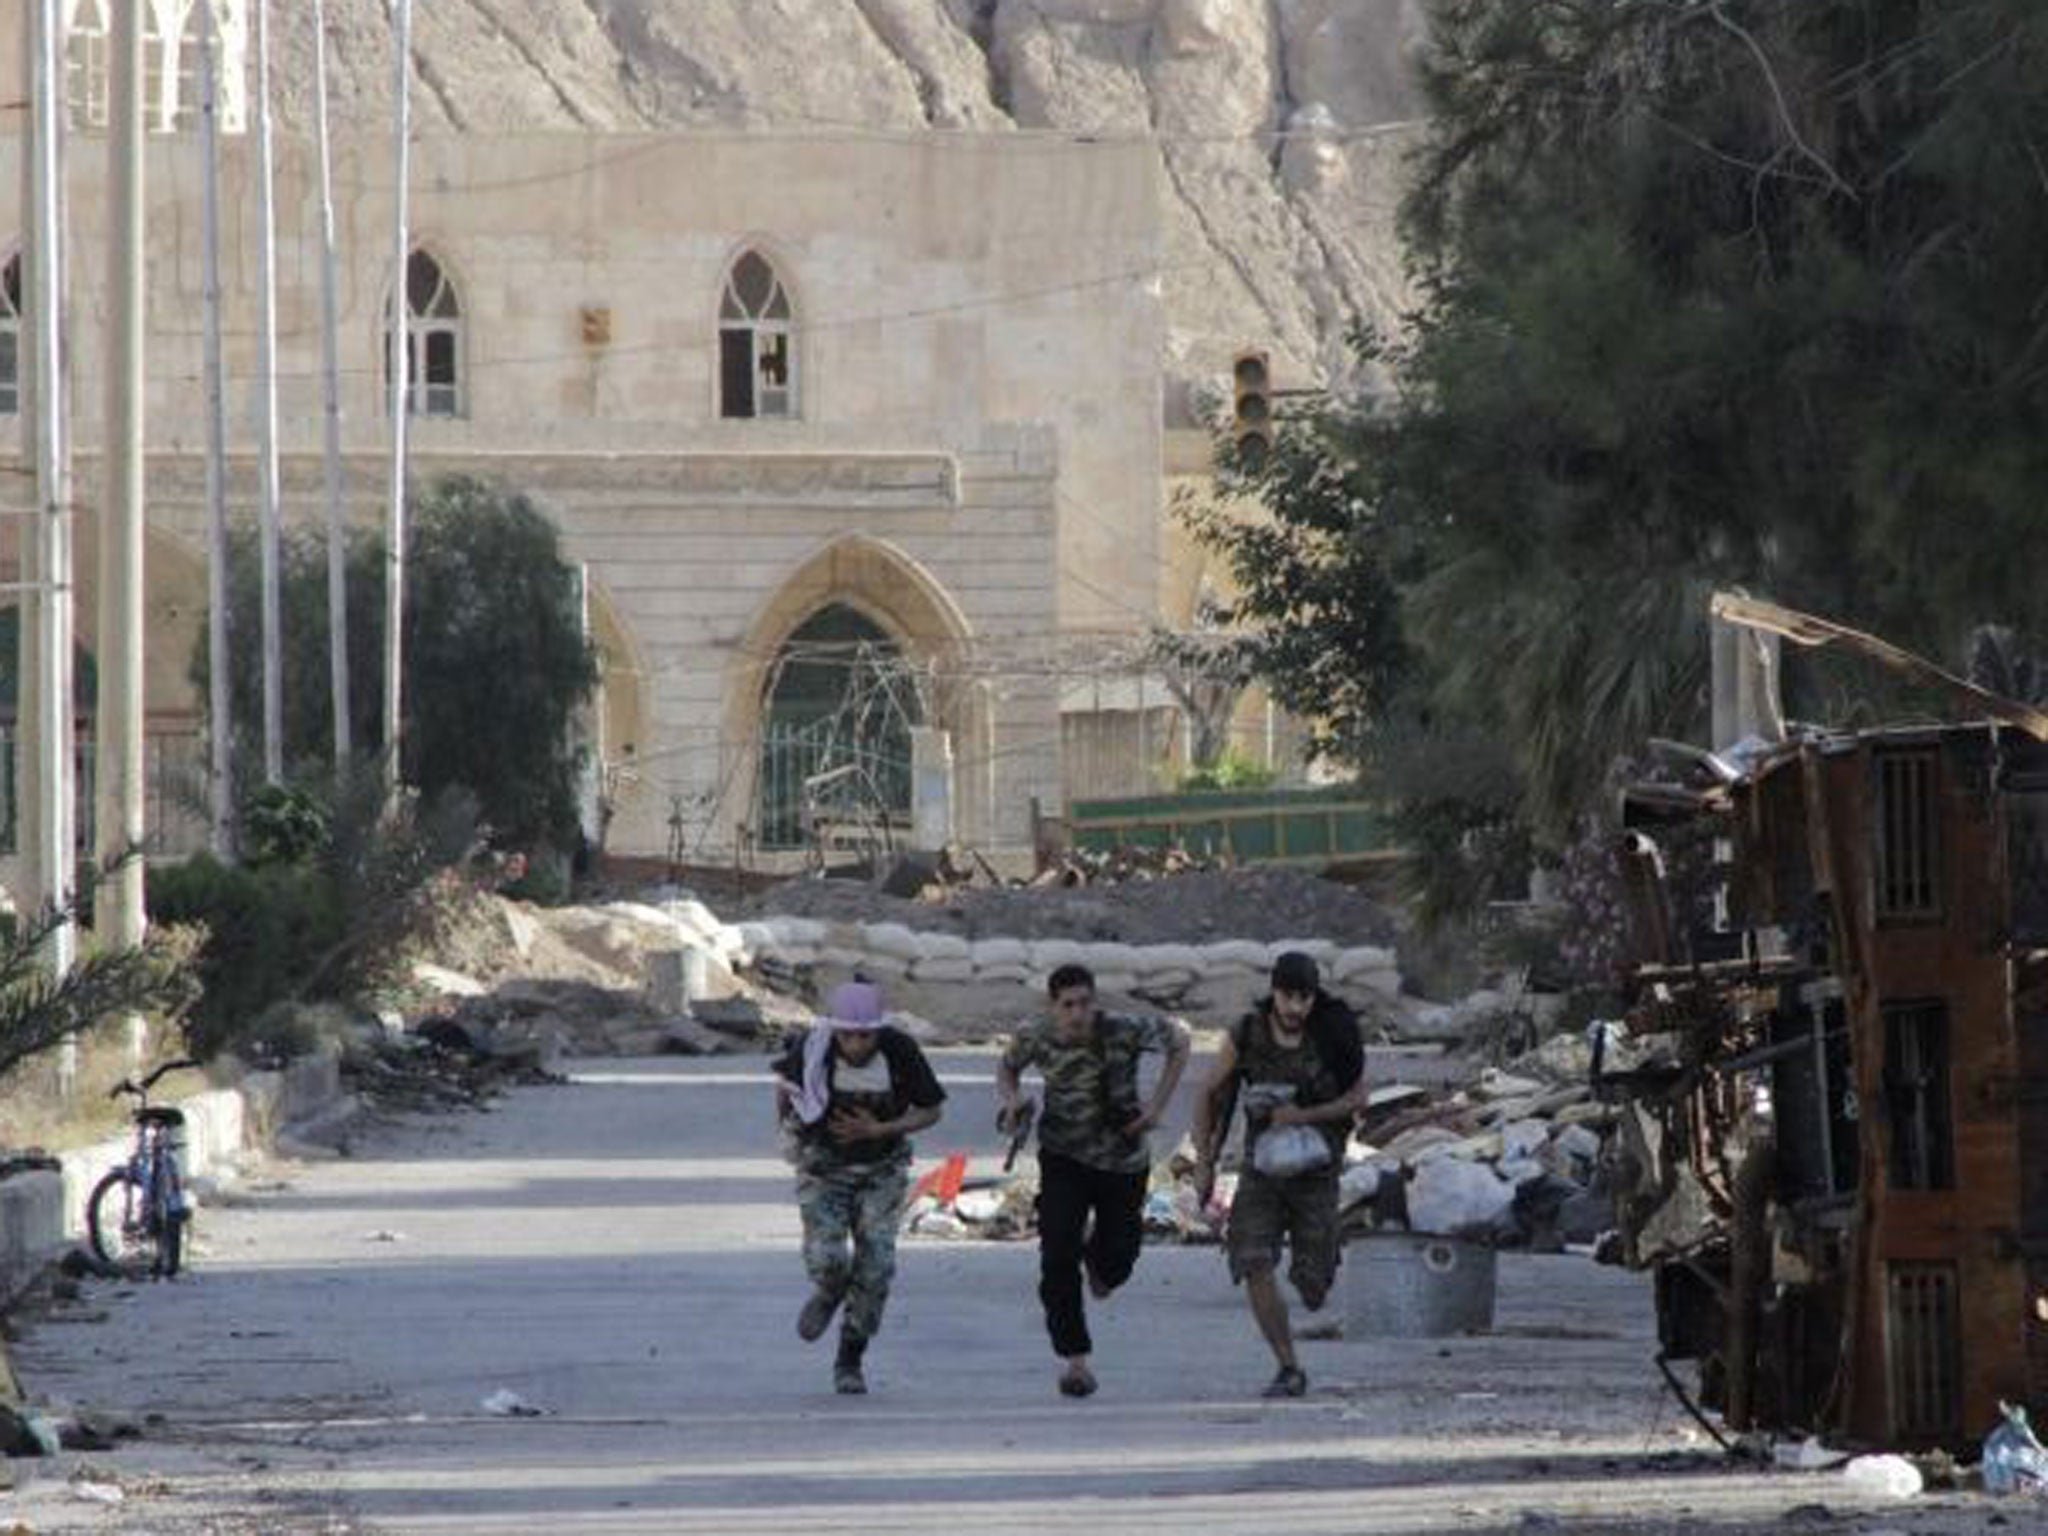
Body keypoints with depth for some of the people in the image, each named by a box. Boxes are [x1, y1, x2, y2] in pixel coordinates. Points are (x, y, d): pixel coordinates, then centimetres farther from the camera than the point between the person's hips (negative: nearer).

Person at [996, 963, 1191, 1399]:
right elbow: (1008, 1067, 9)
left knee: (1118, 1258, 8)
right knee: (1058, 1259, -14)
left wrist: (1157, 1105, -8)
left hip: (1123, 1161, 0)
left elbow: (1178, 1039, -2)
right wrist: (1009, 1100, -13)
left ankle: (1099, 1261, 48)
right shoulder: (1038, 1039, -13)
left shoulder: (1125, 1031, -19)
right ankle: (1075, 1358, -7)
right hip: (1063, 1159, 0)